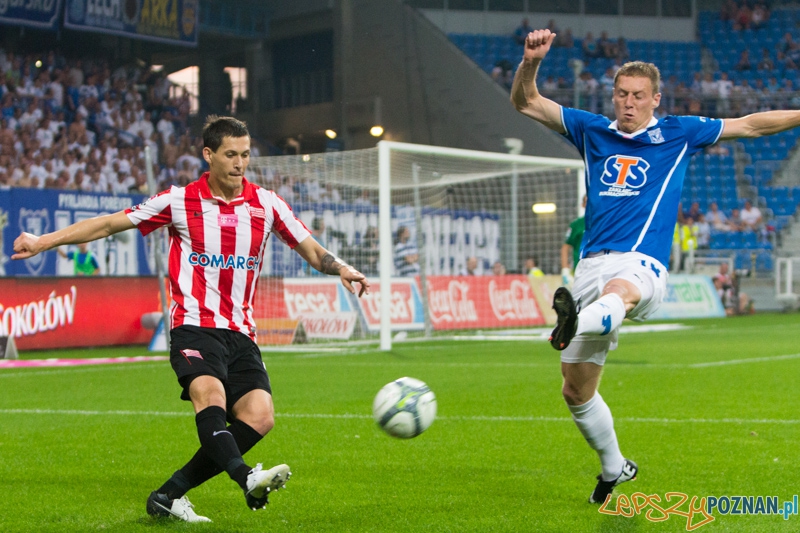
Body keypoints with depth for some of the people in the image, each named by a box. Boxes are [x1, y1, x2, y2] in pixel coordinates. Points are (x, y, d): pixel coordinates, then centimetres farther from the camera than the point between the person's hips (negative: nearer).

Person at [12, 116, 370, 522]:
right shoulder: (179, 202, 3)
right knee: (209, 391, -33)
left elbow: (311, 251, 14)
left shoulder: (266, 203, 8)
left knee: (259, 417, -17)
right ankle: (246, 478, -54)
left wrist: (341, 269, -8)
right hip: (194, 326, -3)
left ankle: (169, 494, -10)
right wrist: (42, 241, 3)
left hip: (240, 332, 3)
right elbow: (108, 225, 8)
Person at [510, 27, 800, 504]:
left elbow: (750, 124, 19)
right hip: (592, 265, 4)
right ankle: (614, 469, 28)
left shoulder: (679, 134, 12)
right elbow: (526, 103, 17)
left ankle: (574, 323, -78)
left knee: (618, 291, -44)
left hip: (641, 266, -4)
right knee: (576, 391, 5)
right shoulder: (593, 131, 17)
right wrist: (531, 62, -1)